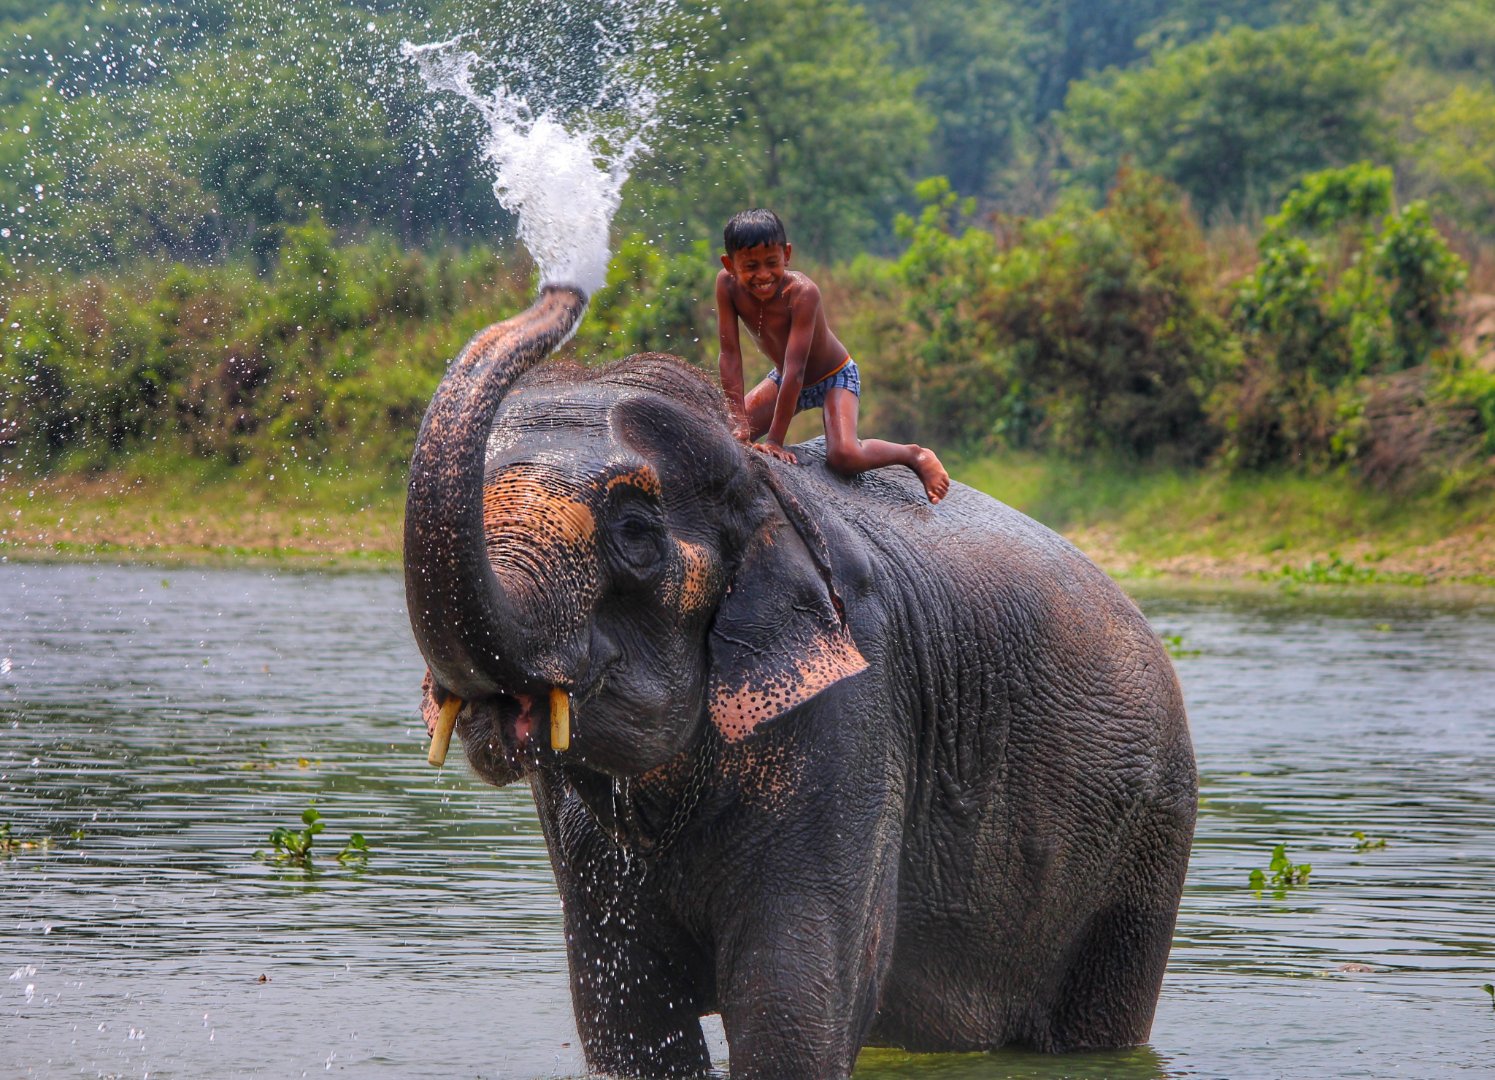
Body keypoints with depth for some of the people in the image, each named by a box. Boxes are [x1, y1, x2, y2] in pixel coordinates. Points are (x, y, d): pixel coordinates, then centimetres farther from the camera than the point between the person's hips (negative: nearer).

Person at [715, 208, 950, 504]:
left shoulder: (802, 292, -36)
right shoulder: (728, 285, -23)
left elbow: (795, 369, -37)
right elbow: (730, 355, -20)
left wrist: (774, 439, -37)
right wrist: (737, 422, -26)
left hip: (834, 377, -5)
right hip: (783, 380, 5)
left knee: (843, 457, -26)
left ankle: (915, 455, 0)